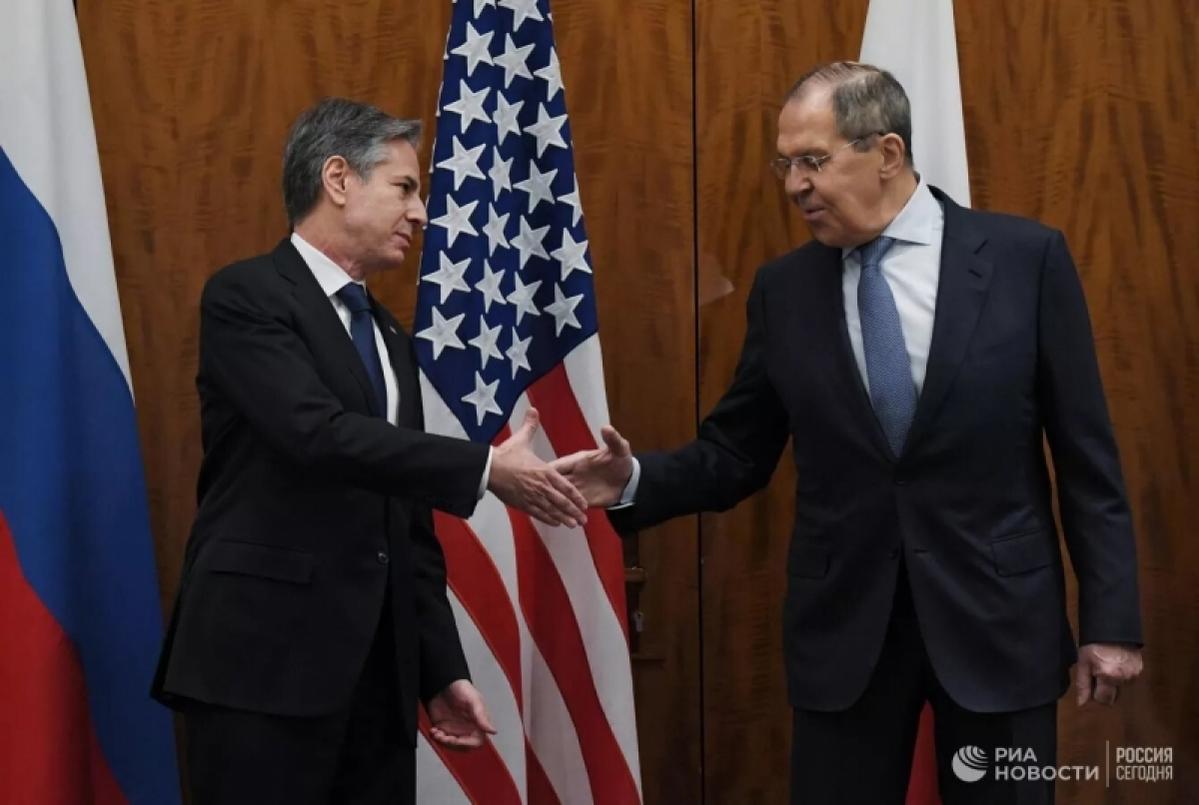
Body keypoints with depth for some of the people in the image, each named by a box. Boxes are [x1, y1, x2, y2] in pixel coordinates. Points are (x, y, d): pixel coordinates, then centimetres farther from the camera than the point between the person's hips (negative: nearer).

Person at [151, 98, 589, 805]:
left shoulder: (390, 336, 19)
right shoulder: (246, 297, -5)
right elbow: (320, 433, -21)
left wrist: (443, 670, 13)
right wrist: (487, 468, -18)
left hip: (377, 670, 7)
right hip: (266, 661, -7)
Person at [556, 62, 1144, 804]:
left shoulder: (1025, 257, -5)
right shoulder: (784, 288, 3)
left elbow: (1086, 454, -3)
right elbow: (738, 455, 7)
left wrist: (1111, 618, -5)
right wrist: (636, 480, -11)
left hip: (996, 613, -2)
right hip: (843, 623, 2)